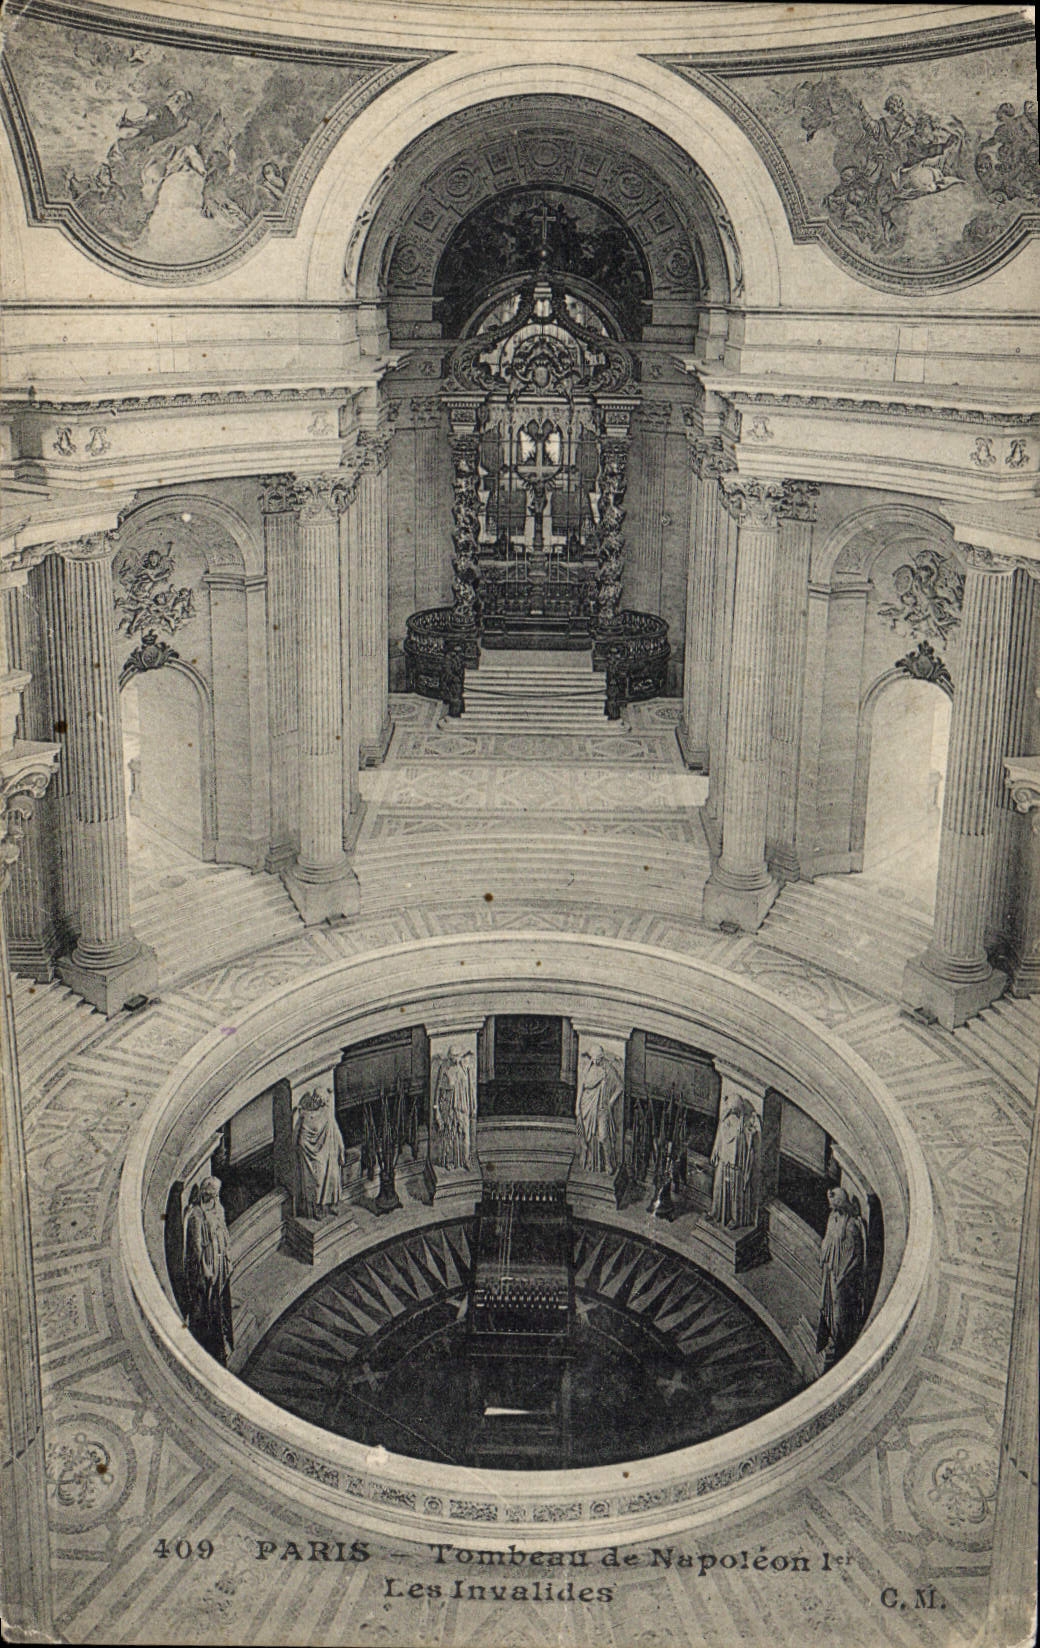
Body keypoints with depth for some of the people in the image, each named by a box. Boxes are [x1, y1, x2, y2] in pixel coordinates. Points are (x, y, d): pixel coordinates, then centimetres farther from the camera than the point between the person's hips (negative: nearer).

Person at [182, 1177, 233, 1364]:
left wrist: (228, 1260, 15)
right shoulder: (197, 1215, -15)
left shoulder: (217, 1211, 9)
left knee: (222, 1301, 13)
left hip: (220, 1262, 8)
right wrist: (205, 1268, -18)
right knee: (204, 1303, -1)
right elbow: (196, 1243, -17)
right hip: (206, 1261, -8)